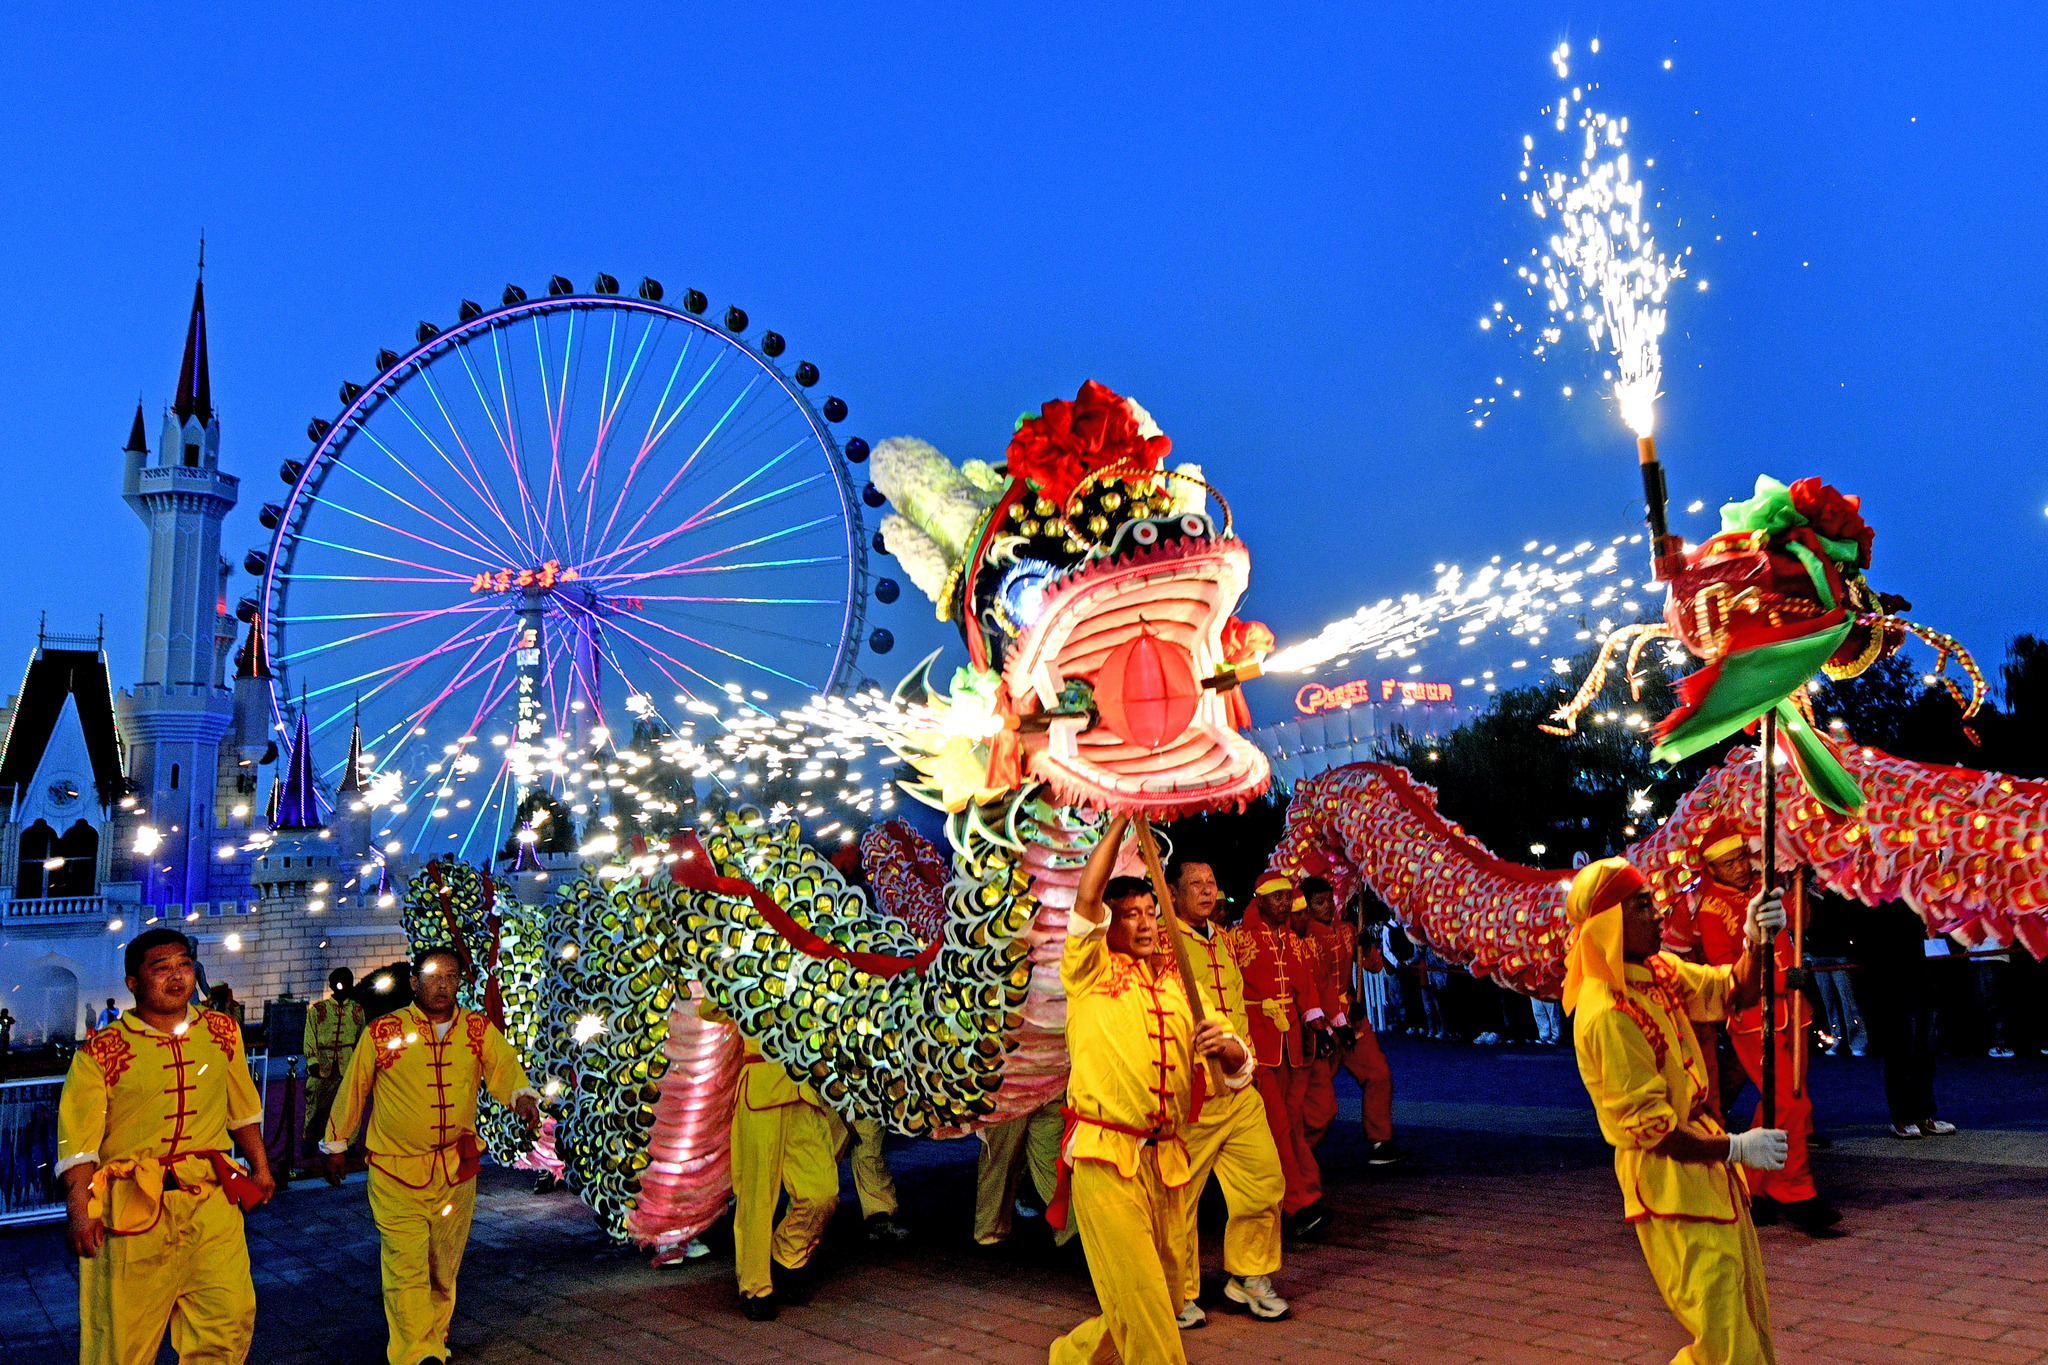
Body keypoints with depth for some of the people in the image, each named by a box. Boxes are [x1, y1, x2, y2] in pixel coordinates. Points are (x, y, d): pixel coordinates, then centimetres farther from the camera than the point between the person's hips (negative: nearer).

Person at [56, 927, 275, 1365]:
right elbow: (77, 1138, -9)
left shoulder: (222, 1032, 9)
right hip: (132, 1208, -3)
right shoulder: (101, 1053, -3)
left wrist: (260, 1167, 23)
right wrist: (80, 1206, -20)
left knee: (231, 1320, 0)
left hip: (212, 1202, 3)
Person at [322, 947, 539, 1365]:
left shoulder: (479, 1029, 1)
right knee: (406, 1267, -10)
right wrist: (336, 1144, 12)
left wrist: (523, 1096, -31)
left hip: (456, 1170, 3)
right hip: (396, 1172, -3)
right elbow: (353, 1088, 4)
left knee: (444, 1266, 15)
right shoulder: (382, 1032, -7)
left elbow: (504, 1070, -9)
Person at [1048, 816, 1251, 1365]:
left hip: (1166, 1157, 6)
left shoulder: (1180, 986, 15)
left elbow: (1240, 1067, 10)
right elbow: (1086, 897, -15)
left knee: (1167, 1289, 13)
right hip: (1104, 1154, -5)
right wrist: (1121, 819, -12)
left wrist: (1227, 1047, -14)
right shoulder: (1091, 971, 2)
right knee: (1140, 1294, -8)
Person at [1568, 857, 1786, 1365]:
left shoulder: (1657, 970, 2)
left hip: (1706, 1168, 10)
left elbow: (1734, 993, 8)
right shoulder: (1606, 1014, -26)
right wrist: (1735, 1148, -13)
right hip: (1668, 1179, -9)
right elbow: (1649, 1127, -22)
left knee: (1751, 1318, 23)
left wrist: (1756, 943, -11)